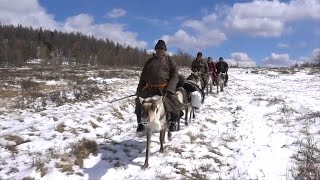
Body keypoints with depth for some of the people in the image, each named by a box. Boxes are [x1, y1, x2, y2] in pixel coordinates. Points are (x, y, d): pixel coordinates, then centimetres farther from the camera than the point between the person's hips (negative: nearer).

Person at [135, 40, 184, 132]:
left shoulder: (169, 60, 9)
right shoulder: (150, 61, 20)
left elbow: (175, 76, 0)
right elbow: (143, 77, 21)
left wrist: (169, 89, -15)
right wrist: (139, 90, 12)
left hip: (164, 87, -3)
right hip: (149, 88, 4)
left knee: (173, 100, -24)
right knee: (139, 102, -7)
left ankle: (173, 121, 0)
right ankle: (140, 122, 16)